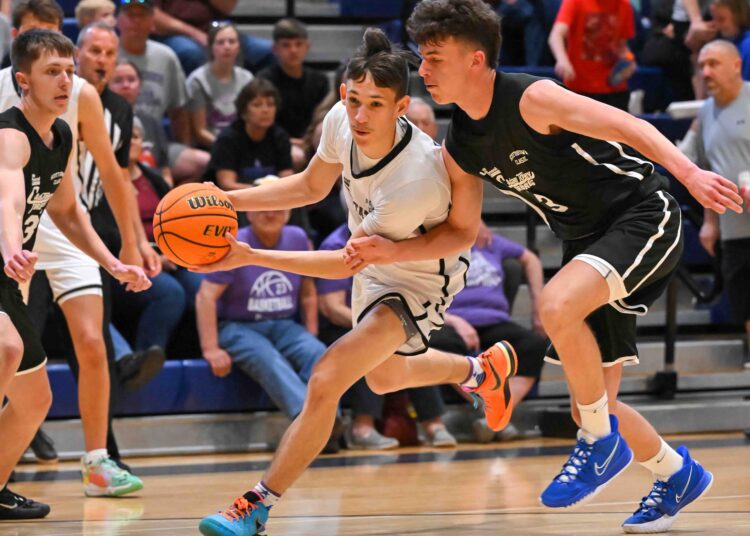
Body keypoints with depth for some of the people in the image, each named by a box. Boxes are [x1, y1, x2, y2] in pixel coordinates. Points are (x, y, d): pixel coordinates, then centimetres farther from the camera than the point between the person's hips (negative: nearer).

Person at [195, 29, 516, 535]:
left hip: (418, 283, -8)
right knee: (384, 377, 30)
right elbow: (311, 186, -1)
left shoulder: (415, 181, -41)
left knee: (326, 382, -22)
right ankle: (484, 370, 57)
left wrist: (251, 256, -34)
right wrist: (227, 200, -13)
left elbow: (345, 263, -31)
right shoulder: (342, 121, -22)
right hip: (374, 267, 8)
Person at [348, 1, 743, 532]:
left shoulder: (530, 99, -20)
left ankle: (602, 443, -15)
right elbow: (458, 233, 13)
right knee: (591, 404, 7)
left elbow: (628, 126, -28)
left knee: (556, 305, -34)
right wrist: (389, 251, -3)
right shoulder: (459, 148, 3)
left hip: (644, 215, -9)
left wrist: (690, 173, -42)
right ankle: (677, 474, 33)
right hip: (588, 243, 9)